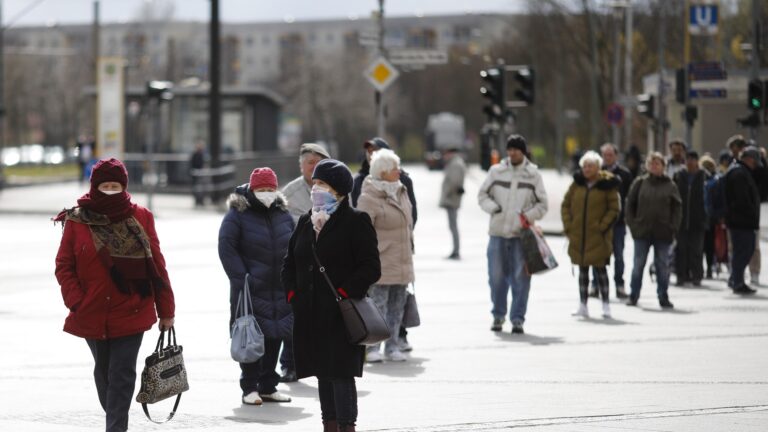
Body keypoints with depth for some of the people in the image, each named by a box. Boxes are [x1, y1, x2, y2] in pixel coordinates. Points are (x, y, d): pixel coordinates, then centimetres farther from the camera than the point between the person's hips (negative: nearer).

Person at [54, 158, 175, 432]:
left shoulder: (141, 218, -2)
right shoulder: (77, 221, -2)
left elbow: (156, 265, 1)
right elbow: (64, 266, 1)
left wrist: (166, 309, 2)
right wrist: (76, 302, -10)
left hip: (131, 313, -2)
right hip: (92, 314, 2)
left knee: (122, 375, -9)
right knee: (104, 371, 17)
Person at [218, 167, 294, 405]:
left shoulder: (283, 214, 12)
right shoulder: (237, 214, -5)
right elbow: (226, 248, -9)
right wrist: (240, 278, -16)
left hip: (279, 289, 5)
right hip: (250, 289, -5)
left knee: (275, 337, 8)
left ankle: (268, 386, 18)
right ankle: (250, 387, 5)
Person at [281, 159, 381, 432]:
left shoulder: (356, 222, -4)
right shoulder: (306, 222, 15)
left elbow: (371, 268, -10)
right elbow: (289, 263, 21)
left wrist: (343, 294, -17)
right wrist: (292, 294, 5)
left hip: (342, 315, -7)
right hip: (311, 315, 7)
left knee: (341, 375, -9)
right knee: (322, 374, 11)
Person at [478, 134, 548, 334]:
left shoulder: (533, 174, 2)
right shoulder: (496, 171, 4)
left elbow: (542, 204, 6)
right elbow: (482, 195, 11)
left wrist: (529, 216, -9)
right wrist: (493, 207, -8)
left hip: (521, 233, -1)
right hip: (498, 232, 1)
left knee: (520, 278, -2)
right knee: (497, 276, 6)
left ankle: (517, 318, 4)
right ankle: (498, 315, 21)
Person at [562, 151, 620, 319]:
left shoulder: (607, 185, -3)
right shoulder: (577, 184, 8)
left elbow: (614, 209, -4)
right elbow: (566, 204, 11)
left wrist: (602, 227, -11)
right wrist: (568, 226, 1)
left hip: (598, 237, -4)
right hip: (578, 235, 4)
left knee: (599, 267, -4)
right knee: (583, 269, 9)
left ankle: (605, 304, 4)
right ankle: (583, 305, 14)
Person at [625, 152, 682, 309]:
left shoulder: (670, 185, 2)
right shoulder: (640, 183, 3)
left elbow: (677, 208, 3)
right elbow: (630, 204, 5)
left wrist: (672, 228, -6)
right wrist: (632, 224, -3)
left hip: (663, 233, 0)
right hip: (642, 231, 0)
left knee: (663, 266, 4)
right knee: (638, 265, 4)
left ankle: (663, 297, 11)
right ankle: (633, 295, 13)